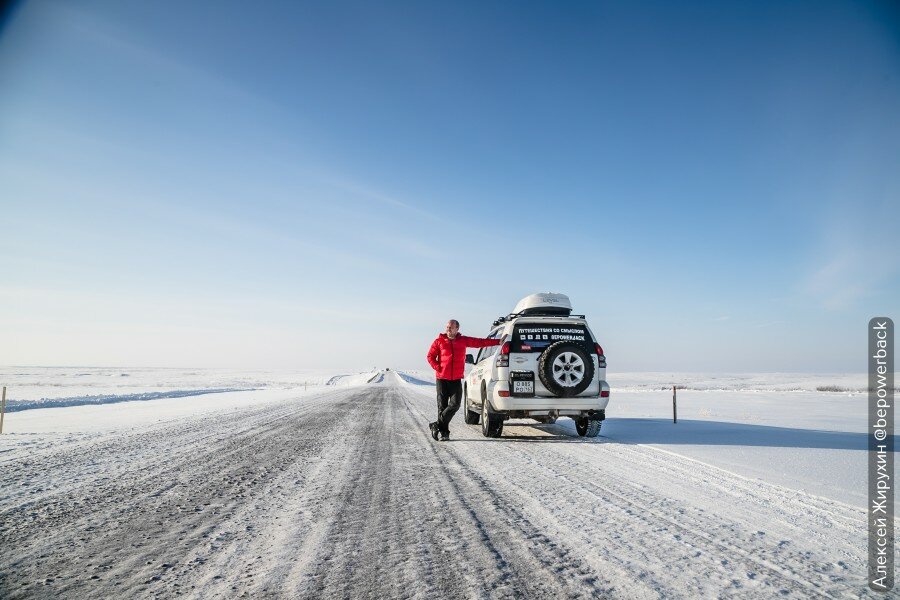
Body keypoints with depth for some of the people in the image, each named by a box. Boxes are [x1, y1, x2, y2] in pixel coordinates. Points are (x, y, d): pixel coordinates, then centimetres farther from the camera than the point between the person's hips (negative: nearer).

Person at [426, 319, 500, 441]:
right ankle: (444, 432, 10)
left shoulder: (463, 340, 7)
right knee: (442, 405, 1)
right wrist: (437, 367, -7)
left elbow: (480, 342, 11)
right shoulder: (439, 341, 3)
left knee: (455, 404, -10)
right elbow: (430, 356, 7)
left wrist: (499, 342, 9)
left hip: (456, 379, 1)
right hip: (442, 379, -1)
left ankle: (437, 425, 2)